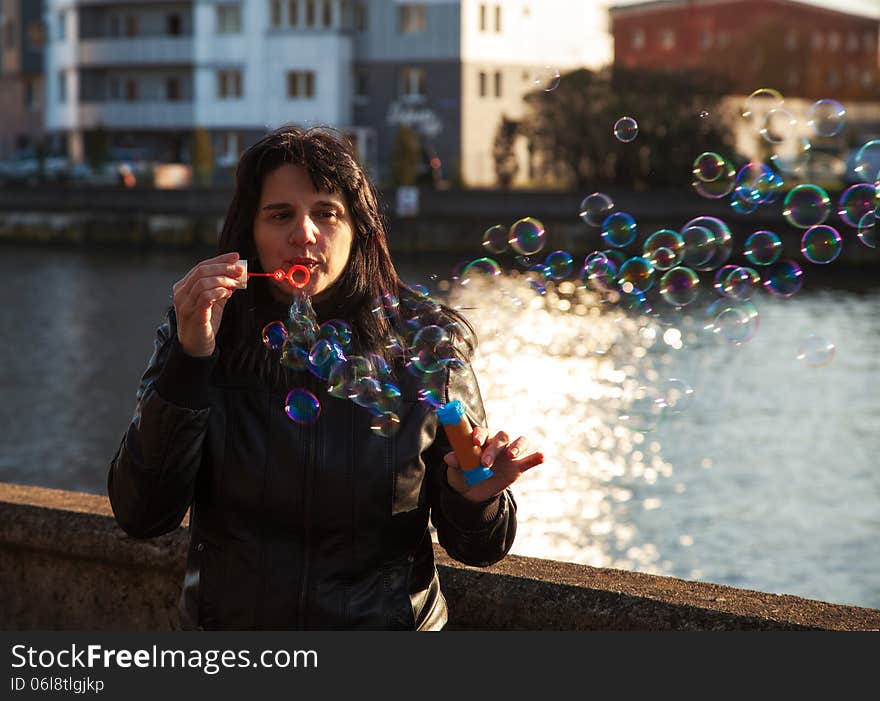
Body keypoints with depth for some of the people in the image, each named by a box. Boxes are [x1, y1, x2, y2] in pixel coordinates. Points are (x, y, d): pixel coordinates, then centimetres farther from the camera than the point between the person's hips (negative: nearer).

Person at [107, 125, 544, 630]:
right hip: (229, 622, 0)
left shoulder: (425, 348, -2)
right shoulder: (203, 342, -1)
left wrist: (478, 498, -17)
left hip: (386, 623, 1)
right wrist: (190, 359, -17)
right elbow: (142, 517, -11)